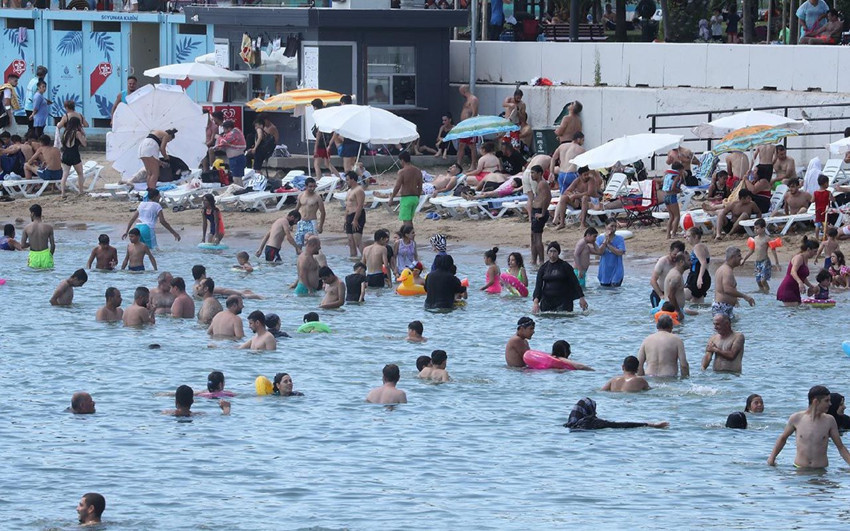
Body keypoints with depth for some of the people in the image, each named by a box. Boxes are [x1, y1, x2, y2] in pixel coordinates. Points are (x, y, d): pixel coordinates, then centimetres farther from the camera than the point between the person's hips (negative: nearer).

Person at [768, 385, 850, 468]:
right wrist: (772, 458, 11)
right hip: (799, 469, 0)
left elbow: (840, 447, 8)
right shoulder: (796, 418, -1)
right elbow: (782, 438, 16)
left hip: (820, 471, 0)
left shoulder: (829, 421, 1)